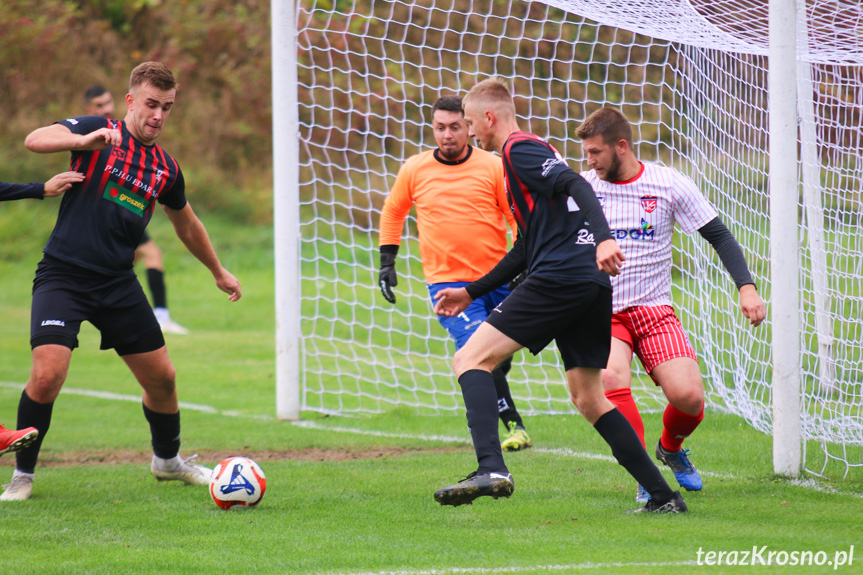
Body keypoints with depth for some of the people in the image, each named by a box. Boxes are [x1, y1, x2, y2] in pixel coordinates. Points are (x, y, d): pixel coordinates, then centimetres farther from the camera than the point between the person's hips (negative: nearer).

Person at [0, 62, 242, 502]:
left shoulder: (166, 168, 11)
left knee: (162, 377, 8)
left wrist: (218, 272, 37)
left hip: (118, 282, 5)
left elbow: (187, 225, 29)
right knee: (47, 375, -21)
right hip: (64, 275, -5)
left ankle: (168, 459, 35)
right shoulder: (98, 132, -4)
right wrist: (85, 140, -38)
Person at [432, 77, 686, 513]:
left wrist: (602, 238, -33)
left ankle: (491, 469, -28)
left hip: (561, 277, -10)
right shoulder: (523, 152, 29)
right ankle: (664, 496, 10)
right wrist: (471, 292, 36)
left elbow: (577, 187, -17)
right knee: (588, 398, 15)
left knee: (471, 359, -9)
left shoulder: (519, 148, 0)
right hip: (591, 284, 10)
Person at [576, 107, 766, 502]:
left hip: (654, 309, 0)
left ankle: (670, 447, 20)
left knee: (688, 396, -17)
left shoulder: (669, 185, -2)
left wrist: (747, 287, -8)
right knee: (611, 377, -31)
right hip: (600, 310, 0)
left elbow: (718, 235, 3)